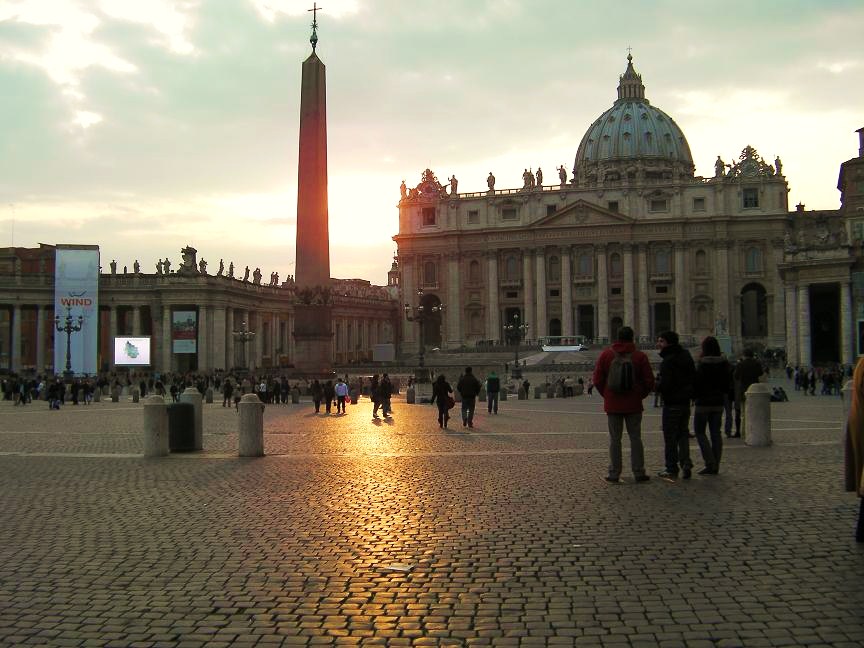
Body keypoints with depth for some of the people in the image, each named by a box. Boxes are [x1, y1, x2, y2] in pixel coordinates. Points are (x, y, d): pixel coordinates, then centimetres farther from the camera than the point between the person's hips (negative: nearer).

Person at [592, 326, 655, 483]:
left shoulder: (606, 354, -1)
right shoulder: (640, 356, -3)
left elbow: (597, 380, -1)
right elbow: (649, 381, -4)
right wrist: (640, 395, 11)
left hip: (612, 405, 0)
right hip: (633, 405, 0)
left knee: (614, 439, 5)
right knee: (635, 438, 7)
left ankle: (614, 474, 6)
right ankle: (638, 472, 8)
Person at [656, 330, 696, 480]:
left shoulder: (668, 361, -18)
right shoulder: (686, 356, 8)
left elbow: (665, 385, -22)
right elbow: (694, 377, 14)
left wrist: (655, 388, -4)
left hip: (672, 403, -8)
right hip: (685, 402, 8)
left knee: (670, 437, 1)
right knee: (683, 434, 15)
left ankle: (671, 469, 6)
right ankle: (686, 464, 8)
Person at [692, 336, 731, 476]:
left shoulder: (702, 364, -16)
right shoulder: (725, 364, 2)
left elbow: (696, 383, -14)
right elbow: (728, 382, 8)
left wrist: (694, 397, 1)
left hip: (703, 402, -6)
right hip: (719, 402, 6)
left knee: (699, 431, 3)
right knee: (715, 432, 10)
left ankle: (710, 463, -8)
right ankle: (715, 465, 11)